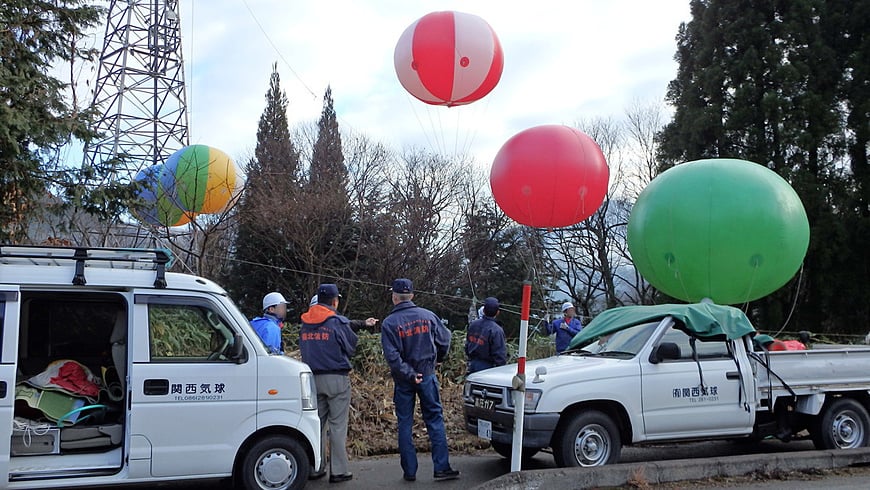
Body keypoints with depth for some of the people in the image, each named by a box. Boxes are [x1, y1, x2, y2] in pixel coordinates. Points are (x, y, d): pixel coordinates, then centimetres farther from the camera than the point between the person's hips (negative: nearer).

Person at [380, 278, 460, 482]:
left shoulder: (389, 323, -9)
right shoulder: (427, 316, -1)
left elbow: (392, 355, -17)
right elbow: (445, 339, 7)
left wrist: (409, 374, -10)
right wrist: (437, 359, 24)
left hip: (403, 380, -1)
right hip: (427, 375, 1)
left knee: (405, 424, 8)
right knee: (435, 419, 7)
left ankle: (409, 471, 10)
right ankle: (442, 467, 3)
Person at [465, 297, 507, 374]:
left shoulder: (473, 324, 2)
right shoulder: (496, 330, -18)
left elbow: (467, 344, 12)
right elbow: (500, 353, -16)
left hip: (472, 364, 6)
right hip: (487, 367, -6)